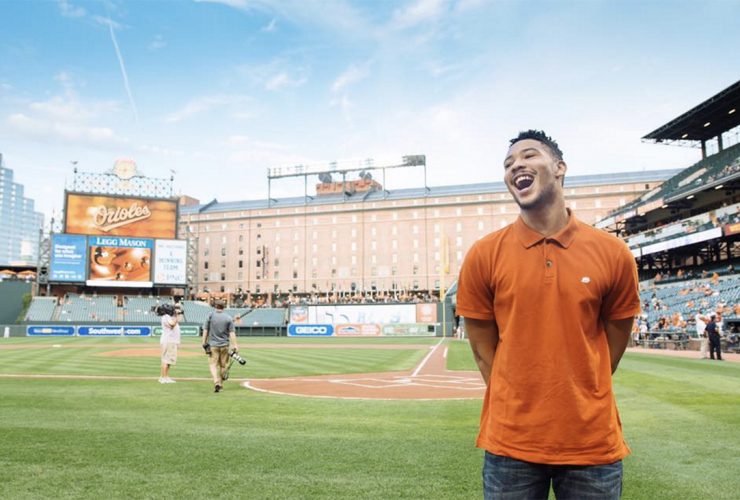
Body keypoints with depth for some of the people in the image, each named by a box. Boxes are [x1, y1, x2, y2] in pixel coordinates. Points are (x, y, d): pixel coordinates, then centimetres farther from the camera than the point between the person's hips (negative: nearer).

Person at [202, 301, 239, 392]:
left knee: (213, 364, -1)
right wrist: (234, 345, -6)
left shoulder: (210, 316, -2)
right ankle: (220, 385, 19)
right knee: (223, 365, 12)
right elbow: (232, 333, -6)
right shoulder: (228, 318, -2)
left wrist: (204, 342, 9)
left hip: (213, 345, -1)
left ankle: (217, 382, -20)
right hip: (225, 345, 1)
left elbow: (205, 330, 1)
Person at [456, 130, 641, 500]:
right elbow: (484, 350, 0)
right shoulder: (484, 255, -6)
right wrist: (517, 410, 1)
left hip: (593, 443, 1)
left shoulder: (613, 254, -3)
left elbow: (612, 347, 6)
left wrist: (578, 403, 9)